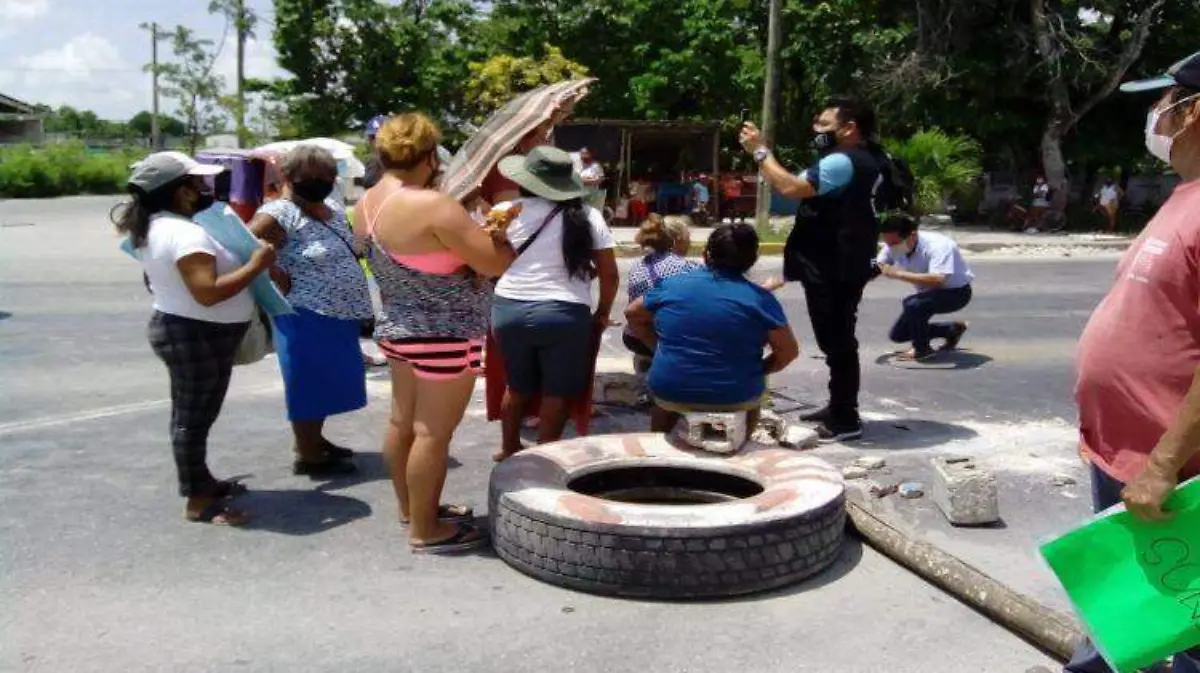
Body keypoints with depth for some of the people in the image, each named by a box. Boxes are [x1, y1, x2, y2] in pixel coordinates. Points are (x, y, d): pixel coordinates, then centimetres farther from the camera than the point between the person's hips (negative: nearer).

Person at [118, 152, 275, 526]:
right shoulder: (185, 233, -24)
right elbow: (208, 292, -32)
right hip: (195, 336, -11)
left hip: (179, 329, 11)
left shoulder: (153, 228, 10)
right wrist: (257, 265, -25)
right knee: (194, 416, -3)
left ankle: (202, 481, 33)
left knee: (193, 414, 20)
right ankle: (198, 501, 6)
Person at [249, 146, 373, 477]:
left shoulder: (335, 209, 9)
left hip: (340, 314, 8)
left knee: (326, 383, 18)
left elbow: (352, 253, 21)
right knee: (310, 384, 1)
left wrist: (356, 301, 9)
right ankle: (308, 455, 12)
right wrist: (281, 282, -20)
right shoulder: (280, 214, -16)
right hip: (308, 318, -8)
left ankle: (316, 440, 34)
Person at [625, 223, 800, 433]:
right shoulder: (760, 298, -6)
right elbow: (789, 351, -6)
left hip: (670, 394, 1)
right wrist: (756, 371, 8)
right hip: (735, 399, -1)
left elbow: (632, 314, 15)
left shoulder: (672, 285, 1)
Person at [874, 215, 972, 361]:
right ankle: (952, 330, 22)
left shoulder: (938, 246, -35)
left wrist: (898, 274, -50)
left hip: (956, 292, -8)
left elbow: (937, 280, -49)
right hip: (930, 294, 8)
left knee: (912, 304, -35)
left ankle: (921, 348, -9)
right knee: (897, 335, 6)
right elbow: (877, 266, -8)